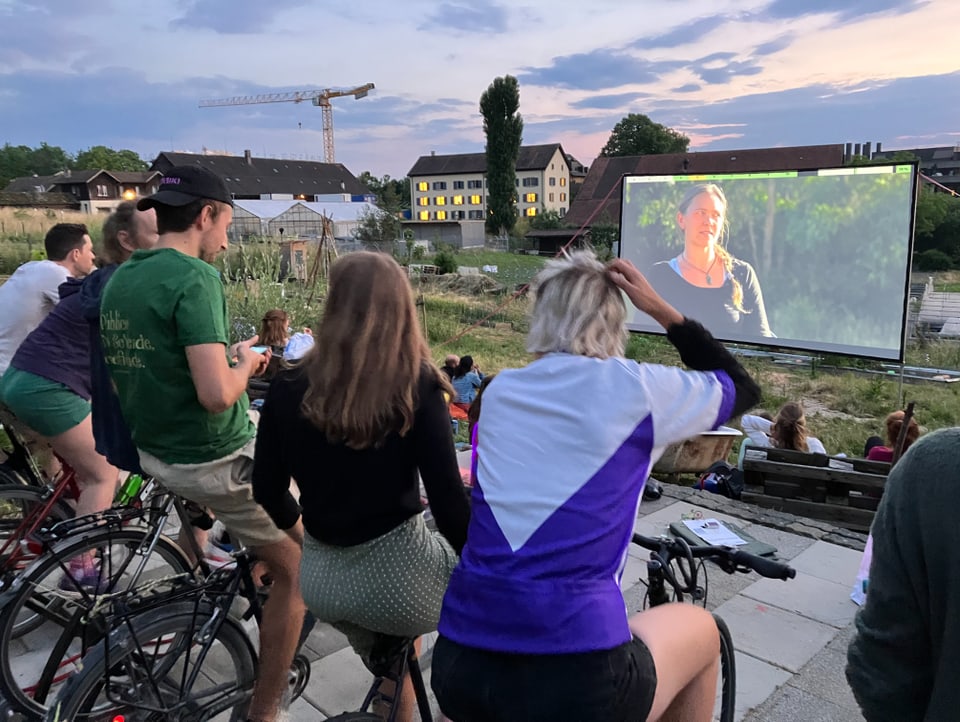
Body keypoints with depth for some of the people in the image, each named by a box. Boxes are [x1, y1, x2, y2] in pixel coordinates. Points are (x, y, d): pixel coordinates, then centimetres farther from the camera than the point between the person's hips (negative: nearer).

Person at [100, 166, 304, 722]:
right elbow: (216, 395, -29)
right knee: (296, 570, 6)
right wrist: (245, 363, -7)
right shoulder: (195, 278, -21)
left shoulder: (120, 279, 5)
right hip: (215, 462, -9)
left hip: (155, 453, 9)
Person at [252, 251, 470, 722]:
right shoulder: (416, 387, -13)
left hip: (321, 581, 5)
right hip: (393, 579, -5)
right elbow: (448, 500, -17)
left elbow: (267, 494, 5)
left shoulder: (289, 388, -3)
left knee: (387, 660, 35)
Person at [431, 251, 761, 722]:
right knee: (703, 631, 27)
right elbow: (742, 388, 16)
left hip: (458, 669, 5)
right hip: (576, 681, -4)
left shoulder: (500, 391, 10)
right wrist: (660, 309, 14)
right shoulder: (634, 388, -2)